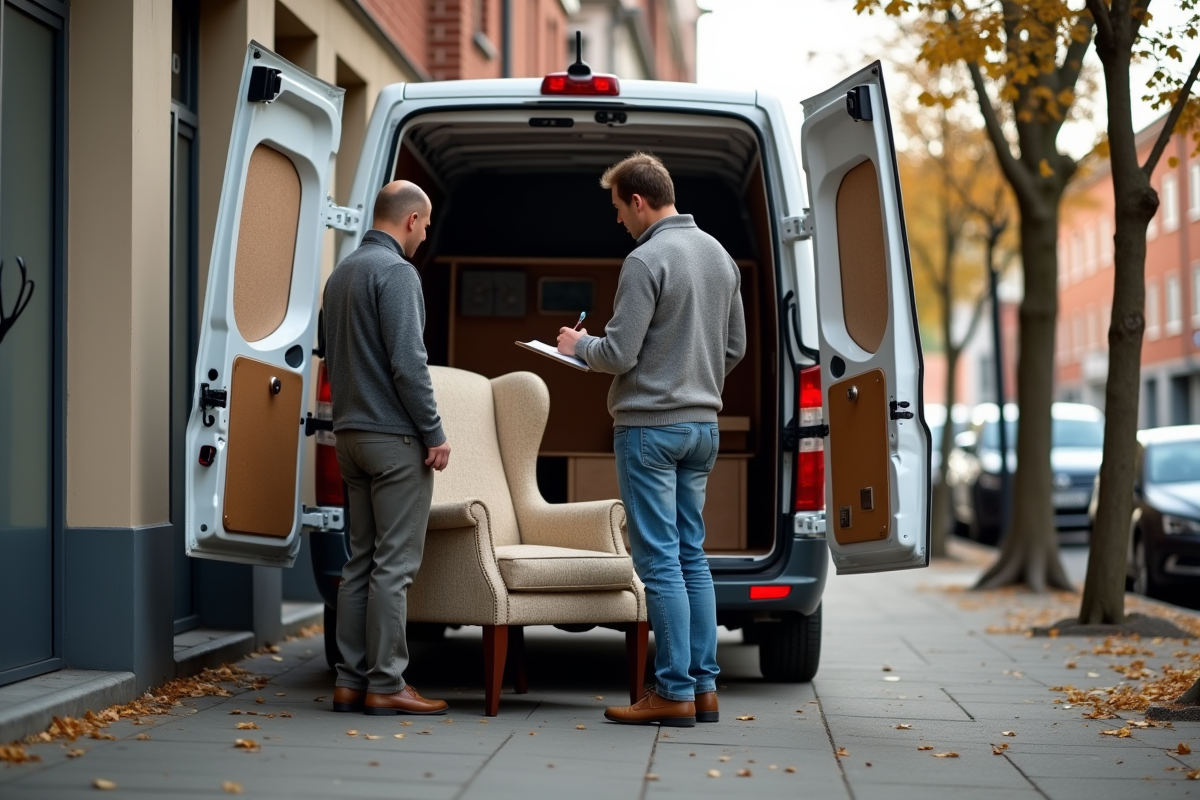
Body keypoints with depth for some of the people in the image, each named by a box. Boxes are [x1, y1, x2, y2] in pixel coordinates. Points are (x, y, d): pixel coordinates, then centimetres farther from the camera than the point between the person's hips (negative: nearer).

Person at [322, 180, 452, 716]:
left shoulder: (342, 273, 16)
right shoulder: (395, 271, -13)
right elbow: (408, 362, -19)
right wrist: (435, 433, -13)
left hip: (351, 432, 9)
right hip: (393, 436, -9)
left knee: (361, 561, 9)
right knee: (394, 564, -6)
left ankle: (351, 681, 10)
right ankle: (386, 685, -4)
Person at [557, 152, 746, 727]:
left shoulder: (647, 260, -14)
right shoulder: (720, 256, 11)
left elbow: (618, 354, -16)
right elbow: (735, 346, 17)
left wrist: (578, 345, 3)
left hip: (649, 426, -8)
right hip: (703, 425, 8)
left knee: (659, 560, -4)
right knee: (692, 556, 13)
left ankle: (674, 692, -2)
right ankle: (704, 686, 14)